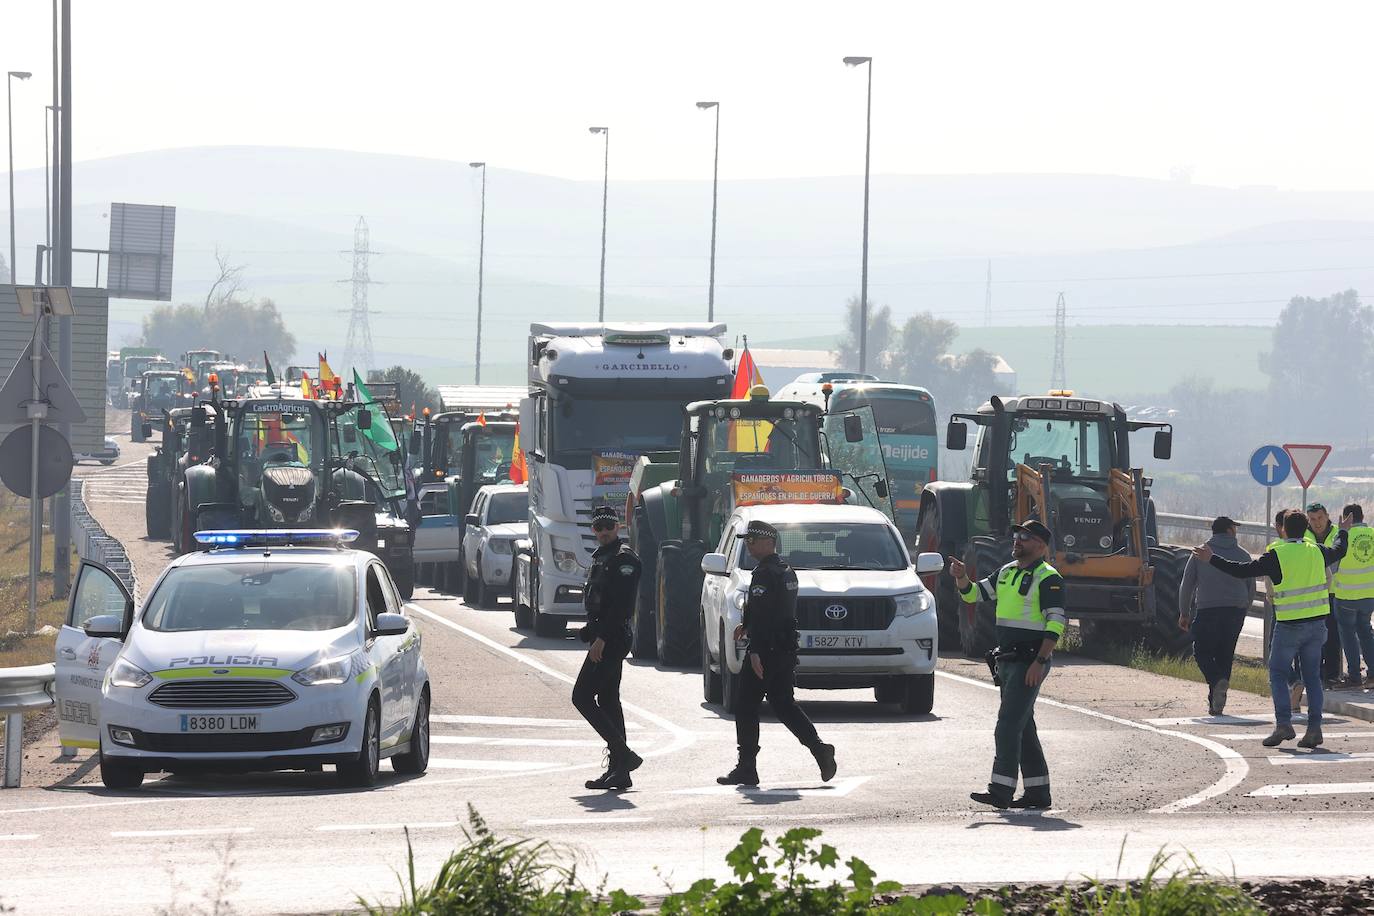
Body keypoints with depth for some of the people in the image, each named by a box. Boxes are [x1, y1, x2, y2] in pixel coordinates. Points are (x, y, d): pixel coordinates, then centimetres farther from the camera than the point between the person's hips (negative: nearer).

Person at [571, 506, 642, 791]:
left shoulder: (624, 558, -12)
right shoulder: (601, 556, 19)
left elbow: (622, 604, -21)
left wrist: (601, 637, -24)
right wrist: (594, 634, 18)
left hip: (611, 639, -10)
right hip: (603, 637, 10)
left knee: (582, 697, -13)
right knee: (608, 701, 10)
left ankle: (623, 755, -13)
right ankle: (618, 770, 11)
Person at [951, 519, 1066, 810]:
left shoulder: (1047, 578, -10)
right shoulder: (1006, 572, 16)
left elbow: (1056, 624, -16)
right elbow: (974, 593, 20)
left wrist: (1039, 662, -23)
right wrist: (962, 578, -3)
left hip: (1030, 661, -9)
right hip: (1007, 660, 9)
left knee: (1009, 723, -14)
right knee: (1023, 725, 11)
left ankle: (1001, 790, -17)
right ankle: (1037, 791, 15)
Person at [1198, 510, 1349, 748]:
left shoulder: (1276, 556, -11)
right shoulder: (1317, 551, 5)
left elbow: (1242, 571, -12)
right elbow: (1338, 551, 27)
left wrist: (1211, 559, -4)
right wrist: (1343, 532, 48)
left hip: (1289, 627, -5)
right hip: (1316, 625, 5)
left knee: (1278, 675, 4)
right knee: (1312, 677, 10)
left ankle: (1283, 724, -9)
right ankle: (1314, 728, 4)